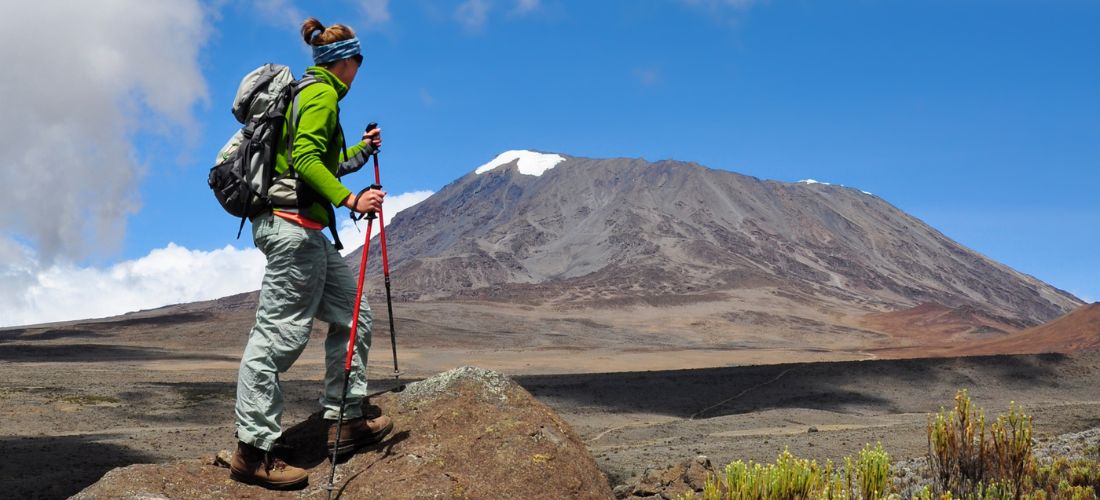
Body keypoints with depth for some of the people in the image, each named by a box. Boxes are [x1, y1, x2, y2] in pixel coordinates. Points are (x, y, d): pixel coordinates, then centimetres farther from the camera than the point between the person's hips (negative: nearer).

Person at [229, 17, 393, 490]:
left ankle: (346, 421, 18)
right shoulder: (322, 93, -7)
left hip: (304, 230, 11)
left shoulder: (309, 92, 23)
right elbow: (305, 159, -20)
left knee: (353, 316, 14)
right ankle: (252, 450, -10)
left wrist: (362, 149, 44)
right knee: (280, 332, -11)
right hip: (294, 223, -11)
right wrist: (350, 198, -27)